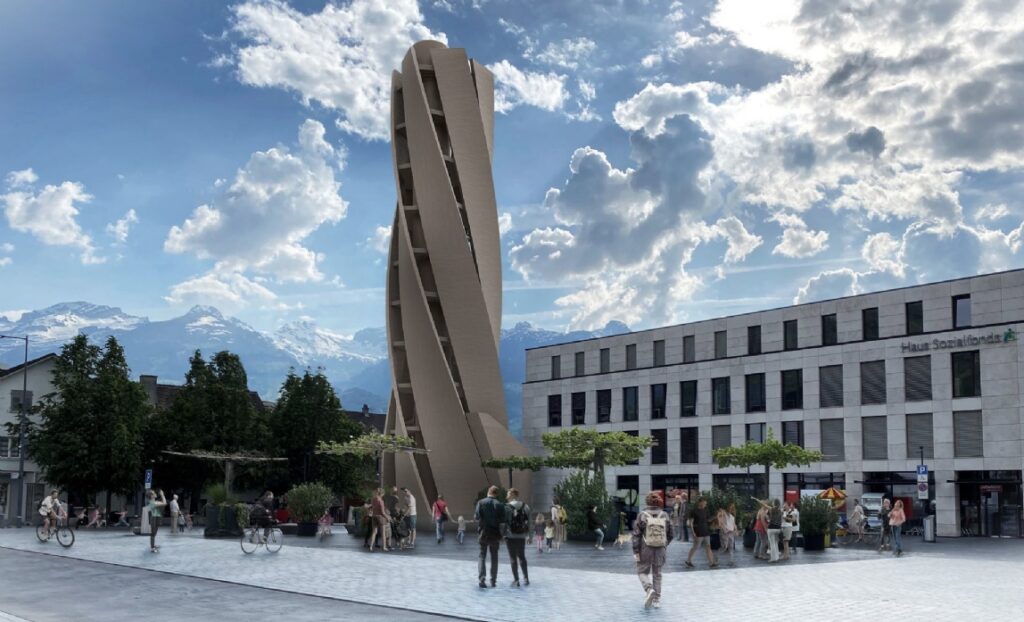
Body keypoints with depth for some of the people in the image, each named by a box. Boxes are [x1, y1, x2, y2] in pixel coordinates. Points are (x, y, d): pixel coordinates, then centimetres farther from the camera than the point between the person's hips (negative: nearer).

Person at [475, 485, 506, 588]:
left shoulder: (481, 502, -4)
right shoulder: (500, 505, -3)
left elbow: (476, 517, -11)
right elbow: (504, 521, -7)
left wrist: (481, 524, 8)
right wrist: (501, 532, 8)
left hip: (484, 533, -1)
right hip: (495, 534, 1)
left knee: (482, 557, 6)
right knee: (494, 558, 12)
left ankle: (482, 579, -8)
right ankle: (493, 581, 12)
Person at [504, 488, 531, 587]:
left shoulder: (507, 507, -10)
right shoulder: (525, 507, 4)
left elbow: (504, 522, -13)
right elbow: (528, 522, 5)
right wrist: (528, 534, 12)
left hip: (510, 537, -4)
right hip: (521, 536, 4)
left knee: (513, 558, 1)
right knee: (522, 557, 17)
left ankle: (516, 580, 1)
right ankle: (526, 578, 19)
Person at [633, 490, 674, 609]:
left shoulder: (642, 516, -9)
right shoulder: (665, 516, -2)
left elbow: (636, 535, -11)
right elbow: (670, 535, 6)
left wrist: (635, 552, -6)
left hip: (645, 550, -2)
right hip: (660, 550, 3)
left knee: (642, 572, 12)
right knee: (657, 574, 14)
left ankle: (649, 589, -14)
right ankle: (656, 600, 15)